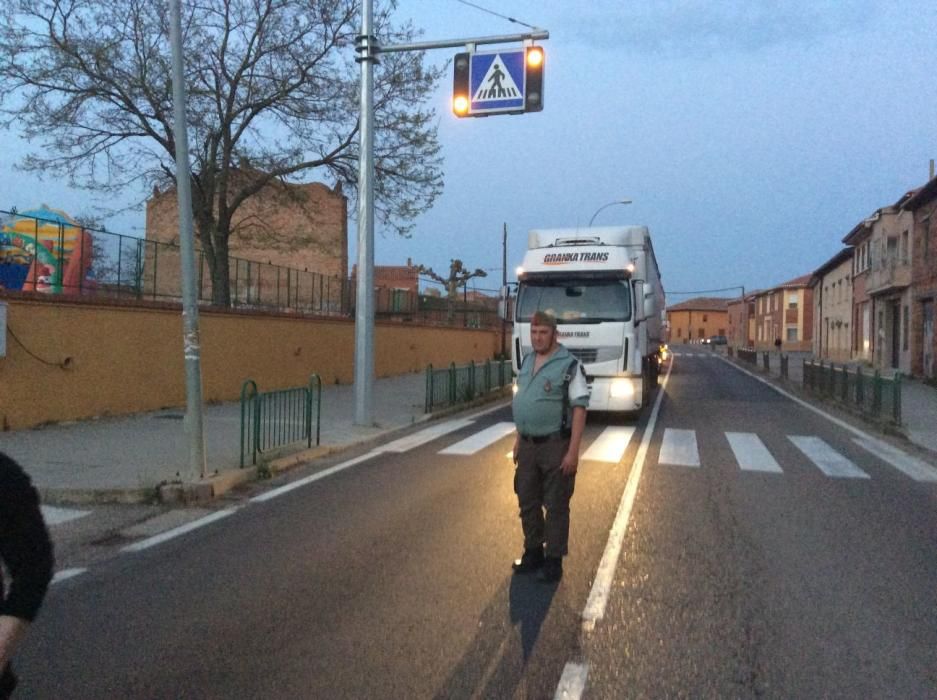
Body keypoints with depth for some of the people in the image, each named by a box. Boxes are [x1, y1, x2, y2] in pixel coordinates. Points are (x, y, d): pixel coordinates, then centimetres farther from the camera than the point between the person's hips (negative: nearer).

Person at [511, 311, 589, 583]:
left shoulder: (569, 365, -13)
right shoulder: (527, 362, 9)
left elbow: (579, 409, -15)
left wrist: (573, 451, -19)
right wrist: (518, 438, 16)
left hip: (555, 447, -7)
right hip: (528, 446, 7)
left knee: (555, 506, 4)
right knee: (527, 502, 15)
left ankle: (553, 560, 16)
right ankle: (533, 552, 30)